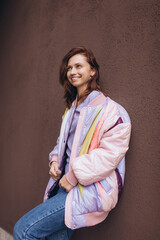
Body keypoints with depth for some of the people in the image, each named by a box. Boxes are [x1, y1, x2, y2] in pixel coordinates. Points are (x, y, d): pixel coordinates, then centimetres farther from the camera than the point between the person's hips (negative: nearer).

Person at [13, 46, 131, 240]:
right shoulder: (71, 108, 18)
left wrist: (73, 176, -18)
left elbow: (110, 155, -18)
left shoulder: (111, 111, -10)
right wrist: (55, 160, 6)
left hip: (88, 191, -8)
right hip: (65, 184, 8)